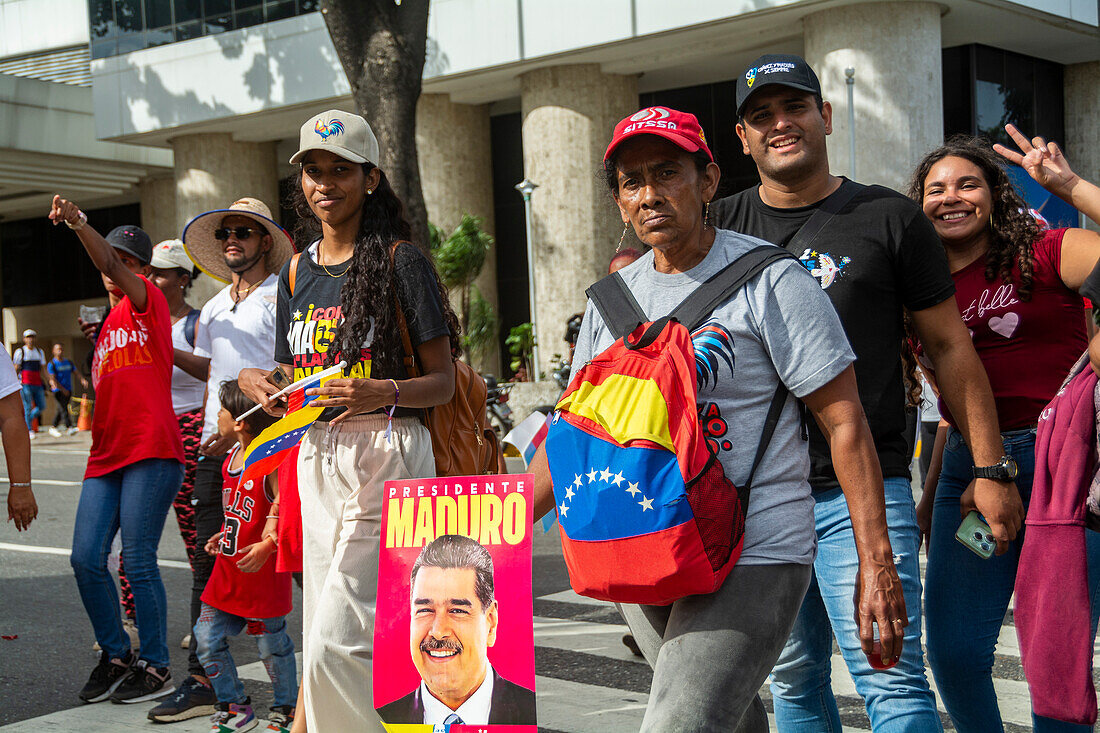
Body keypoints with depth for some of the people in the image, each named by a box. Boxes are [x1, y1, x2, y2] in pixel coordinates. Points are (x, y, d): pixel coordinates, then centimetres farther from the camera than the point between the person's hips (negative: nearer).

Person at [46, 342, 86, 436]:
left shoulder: (69, 363, 16)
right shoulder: (51, 364, -3)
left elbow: (76, 372, 9)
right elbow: (53, 379, -11)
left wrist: (83, 379, -13)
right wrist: (62, 389, -20)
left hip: (68, 390, 6)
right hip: (58, 390, -6)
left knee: (61, 410, 9)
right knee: (63, 409, -15)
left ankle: (53, 428, 20)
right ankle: (69, 427, -23)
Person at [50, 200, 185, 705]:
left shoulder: (148, 302, 3)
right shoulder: (107, 325, 23)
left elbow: (112, 265, -18)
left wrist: (78, 223, -29)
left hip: (151, 452, -7)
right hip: (106, 456, 7)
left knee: (138, 561, -7)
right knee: (86, 558, 0)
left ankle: (155, 667, 5)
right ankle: (115, 656, 16)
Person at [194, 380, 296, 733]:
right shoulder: (232, 458, 9)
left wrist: (267, 546, -30)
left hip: (263, 570, -8)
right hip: (228, 569, 8)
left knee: (271, 643, 4)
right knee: (207, 637, 6)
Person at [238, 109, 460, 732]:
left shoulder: (400, 260, -4)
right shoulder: (297, 272, 15)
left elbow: (442, 382, -6)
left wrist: (385, 393, -25)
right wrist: (257, 382, 0)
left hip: (388, 452, -6)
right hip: (316, 458, 7)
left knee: (336, 645, -14)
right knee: (324, 639, 8)